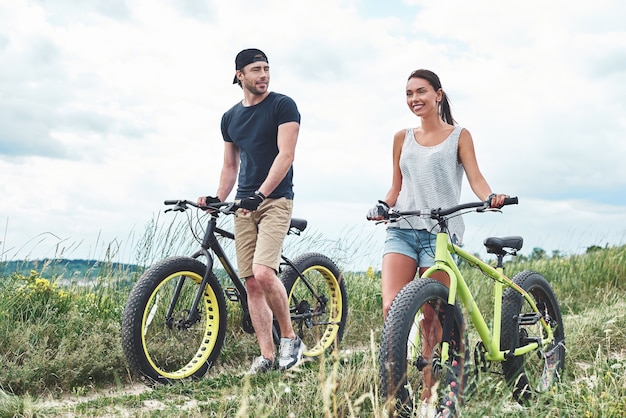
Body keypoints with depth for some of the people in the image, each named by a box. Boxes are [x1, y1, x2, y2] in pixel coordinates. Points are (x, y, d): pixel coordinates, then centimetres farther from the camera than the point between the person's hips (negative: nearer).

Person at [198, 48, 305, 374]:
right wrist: (217, 200, 6)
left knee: (263, 272, -22)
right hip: (244, 205, 6)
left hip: (275, 200, -6)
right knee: (252, 283, 1)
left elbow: (286, 155, -14)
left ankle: (290, 338, -3)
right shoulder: (230, 118, 14)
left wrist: (261, 194, -24)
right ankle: (266, 355, 6)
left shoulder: (282, 106, -4)